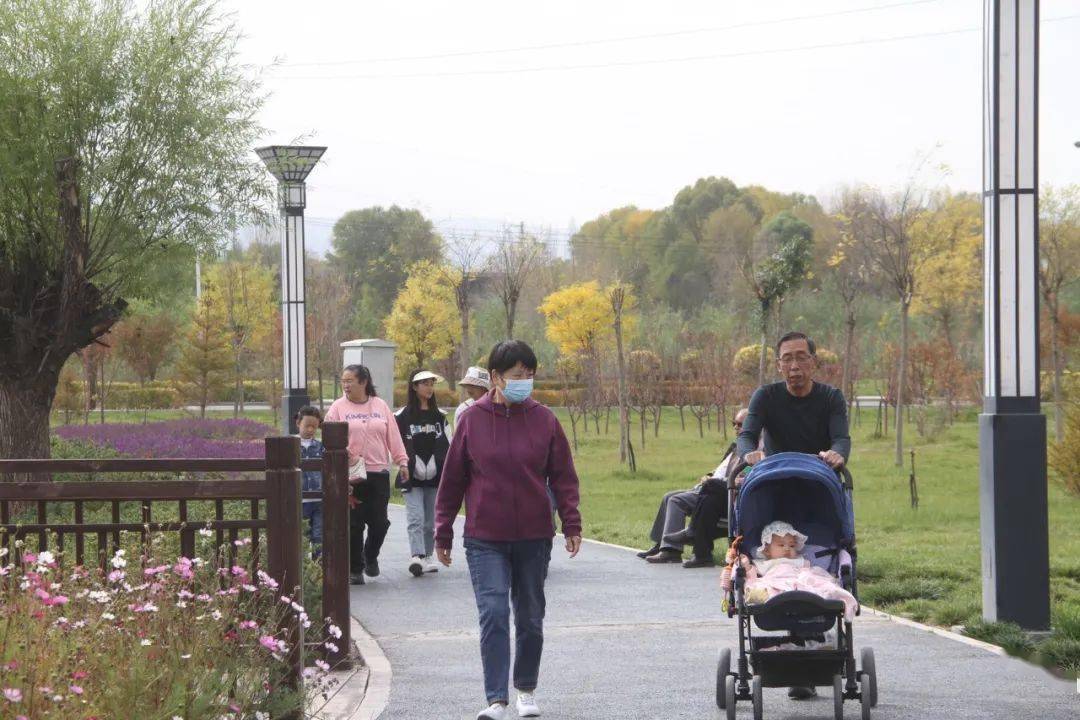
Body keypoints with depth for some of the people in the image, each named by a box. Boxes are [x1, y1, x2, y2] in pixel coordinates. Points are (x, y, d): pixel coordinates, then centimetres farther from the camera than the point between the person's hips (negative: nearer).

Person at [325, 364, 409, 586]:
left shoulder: (380, 406, 9)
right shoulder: (338, 408, 2)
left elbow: (393, 436, 9)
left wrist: (402, 461, 4)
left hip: (379, 474, 2)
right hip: (351, 476, -2)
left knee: (379, 522, 1)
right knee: (354, 524, 0)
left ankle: (370, 556, 29)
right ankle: (355, 569, 12)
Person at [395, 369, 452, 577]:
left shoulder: (439, 416, 13)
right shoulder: (403, 416, 0)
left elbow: (446, 446, 12)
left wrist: (436, 465, 0)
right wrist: (414, 464, -11)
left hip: (435, 476, 4)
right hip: (412, 478, -4)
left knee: (430, 520, 8)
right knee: (415, 517, -14)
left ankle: (427, 557, 15)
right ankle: (416, 557, -24)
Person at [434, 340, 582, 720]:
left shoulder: (543, 419, 1)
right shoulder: (473, 419, -2)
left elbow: (563, 476, 4)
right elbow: (452, 480, 3)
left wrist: (571, 523, -6)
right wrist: (443, 533, 4)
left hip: (534, 538, 2)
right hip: (485, 540, -2)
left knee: (530, 618, 12)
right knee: (493, 614, -12)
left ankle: (526, 689, 29)